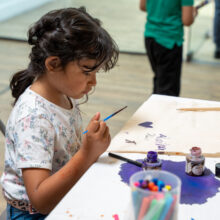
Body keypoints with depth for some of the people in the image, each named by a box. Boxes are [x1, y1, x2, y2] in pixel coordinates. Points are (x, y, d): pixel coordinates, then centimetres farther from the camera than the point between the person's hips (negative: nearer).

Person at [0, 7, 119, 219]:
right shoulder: (33, 117, -26)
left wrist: (93, 145, -3)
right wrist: (87, 155, -37)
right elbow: (40, 200, -30)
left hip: (66, 200, 8)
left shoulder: (66, 95, 0)